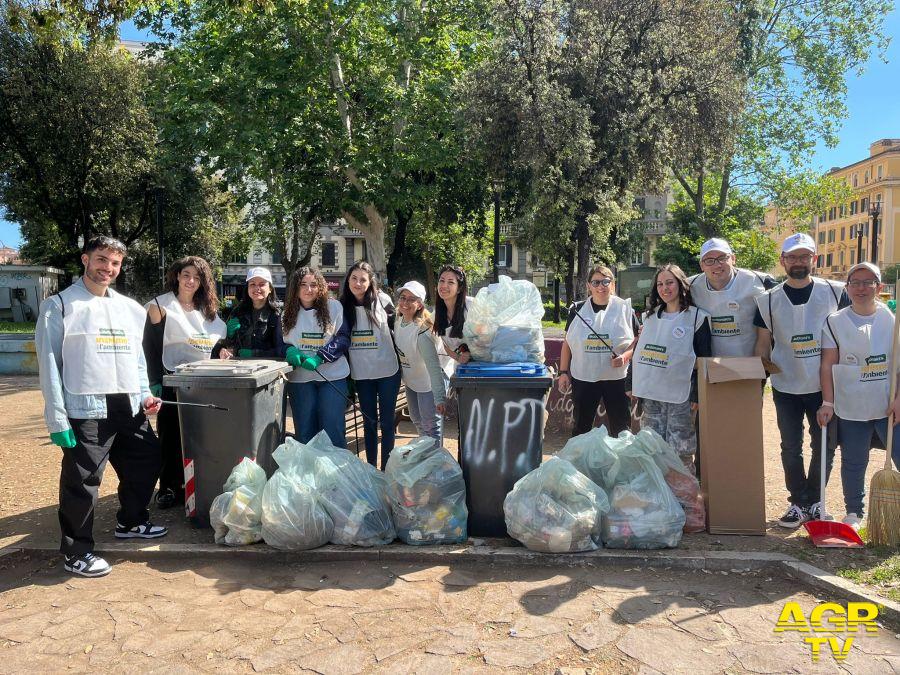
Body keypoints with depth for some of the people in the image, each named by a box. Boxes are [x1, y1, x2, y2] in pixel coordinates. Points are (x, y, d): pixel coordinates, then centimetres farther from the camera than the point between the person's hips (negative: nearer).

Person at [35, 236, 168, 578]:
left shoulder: (131, 308, 15)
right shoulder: (59, 306, -1)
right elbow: (49, 364, -5)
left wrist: (145, 394, 7)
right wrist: (57, 418, -11)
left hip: (130, 409, 6)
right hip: (86, 409, -6)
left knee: (145, 464, 16)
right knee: (82, 482, -1)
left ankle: (131, 521, 38)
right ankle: (76, 552, 16)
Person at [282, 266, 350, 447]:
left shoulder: (334, 307, -2)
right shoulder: (288, 311, 8)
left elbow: (343, 338, -5)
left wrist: (319, 357, -17)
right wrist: (290, 351, -12)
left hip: (332, 376, -3)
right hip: (300, 378, 3)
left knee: (333, 430, 0)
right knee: (304, 432, 10)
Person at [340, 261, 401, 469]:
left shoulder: (382, 300, -7)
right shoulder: (343, 306, 0)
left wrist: (400, 359, 3)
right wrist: (345, 371, 7)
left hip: (387, 371, -2)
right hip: (361, 374, 2)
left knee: (386, 421, 5)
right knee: (369, 422, 12)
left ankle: (386, 469, 16)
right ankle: (371, 467, 22)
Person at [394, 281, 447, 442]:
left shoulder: (421, 331, -32)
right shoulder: (399, 323, -7)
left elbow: (433, 366, -33)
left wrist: (439, 397, -34)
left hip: (427, 384, -9)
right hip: (410, 381, 9)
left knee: (431, 426, 3)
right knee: (417, 421, 25)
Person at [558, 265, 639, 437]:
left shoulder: (624, 309, 1)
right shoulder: (578, 310, 4)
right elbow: (567, 343, 9)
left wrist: (625, 356, -15)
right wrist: (563, 372, 4)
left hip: (616, 378, -1)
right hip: (583, 378, 1)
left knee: (621, 428, 9)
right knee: (581, 426, 13)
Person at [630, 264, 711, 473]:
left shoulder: (696, 317, -3)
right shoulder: (650, 316, 12)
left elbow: (704, 359, -5)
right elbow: (639, 352, 16)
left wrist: (698, 395, -10)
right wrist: (632, 384, 12)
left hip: (679, 395, -4)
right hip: (650, 394, 5)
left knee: (680, 452, 0)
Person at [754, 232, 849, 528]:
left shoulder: (835, 292, -1)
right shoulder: (769, 300, 1)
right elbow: (763, 344, 4)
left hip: (825, 387, 0)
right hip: (786, 387, 0)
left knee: (825, 447, 8)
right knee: (791, 448, 7)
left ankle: (813, 501, 25)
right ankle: (798, 503, 20)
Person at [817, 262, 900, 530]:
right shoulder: (835, 321, -2)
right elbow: (827, 365, -3)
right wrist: (828, 403, -7)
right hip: (851, 408, -1)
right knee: (853, 463, 11)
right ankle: (854, 513, 28)